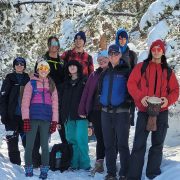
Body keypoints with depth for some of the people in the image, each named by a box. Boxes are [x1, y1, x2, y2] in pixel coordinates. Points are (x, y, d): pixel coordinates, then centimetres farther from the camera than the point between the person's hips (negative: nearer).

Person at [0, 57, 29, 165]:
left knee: (28, 139, -2)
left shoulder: (28, 79, 11)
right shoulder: (9, 79, 5)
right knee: (12, 140, -1)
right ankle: (15, 163, 6)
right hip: (12, 116, -1)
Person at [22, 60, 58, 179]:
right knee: (30, 145, 0)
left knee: (45, 145, 5)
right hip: (33, 119, -2)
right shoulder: (31, 83, 5)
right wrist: (26, 119, -10)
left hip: (46, 120, 2)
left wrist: (54, 121, 1)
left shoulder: (52, 85, 12)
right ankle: (28, 170, 9)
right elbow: (25, 102, -1)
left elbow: (55, 104, 9)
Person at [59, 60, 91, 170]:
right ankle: (74, 164, 12)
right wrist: (61, 118, 12)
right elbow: (62, 100, 17)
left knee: (80, 139, -10)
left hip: (81, 116, -5)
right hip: (68, 116, 5)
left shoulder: (84, 81, 3)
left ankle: (84, 164, -3)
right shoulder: (66, 83, 18)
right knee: (71, 140, 5)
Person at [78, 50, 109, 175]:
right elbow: (86, 92, 8)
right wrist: (82, 110, 1)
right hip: (96, 111, 3)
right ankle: (99, 164, 13)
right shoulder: (94, 75, 10)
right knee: (100, 138, 7)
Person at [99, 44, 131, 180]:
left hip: (121, 112, -5)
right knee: (109, 144, 7)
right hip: (106, 112, 5)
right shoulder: (106, 72, 14)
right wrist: (100, 105, 12)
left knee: (122, 144, -4)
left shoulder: (126, 71, 0)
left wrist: (130, 109, -10)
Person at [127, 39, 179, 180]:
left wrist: (168, 100, -13)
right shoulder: (141, 67, 5)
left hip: (162, 112, 3)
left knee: (158, 144, 9)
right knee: (139, 144, -5)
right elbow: (131, 83, -4)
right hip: (144, 111, -3)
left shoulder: (168, 71, 11)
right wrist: (140, 97, -19)